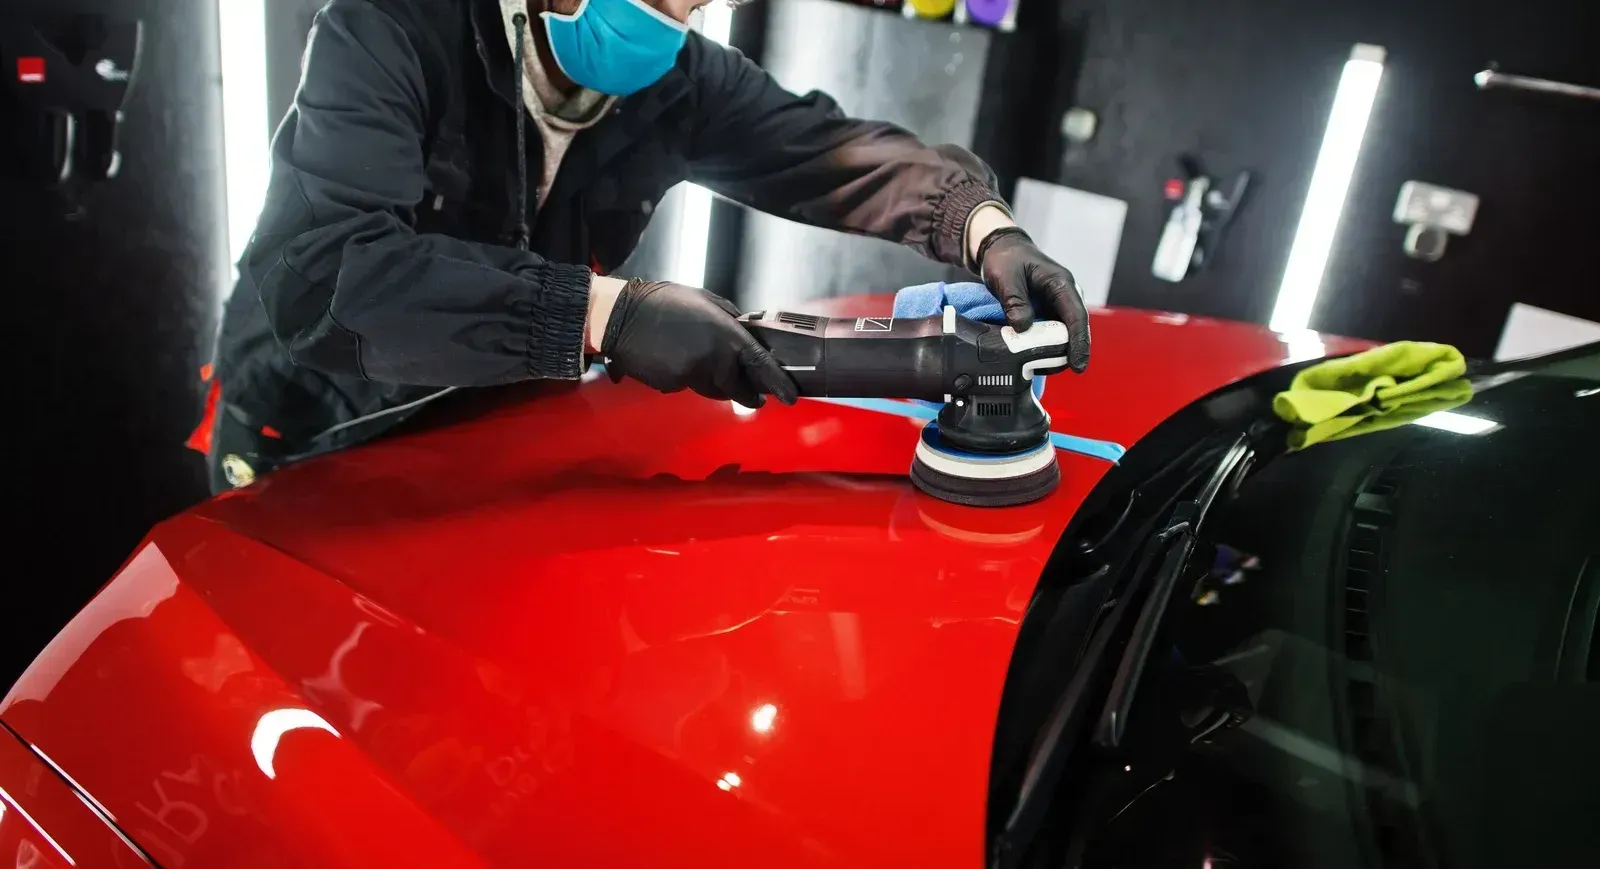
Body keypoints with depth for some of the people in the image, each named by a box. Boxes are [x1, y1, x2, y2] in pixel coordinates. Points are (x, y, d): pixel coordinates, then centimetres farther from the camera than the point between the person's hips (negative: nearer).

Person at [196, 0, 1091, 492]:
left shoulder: (678, 80, -12)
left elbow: (844, 151, -5)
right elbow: (319, 273, -41)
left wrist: (985, 224, -25)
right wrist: (604, 312, -48)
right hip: (311, 450, -3)